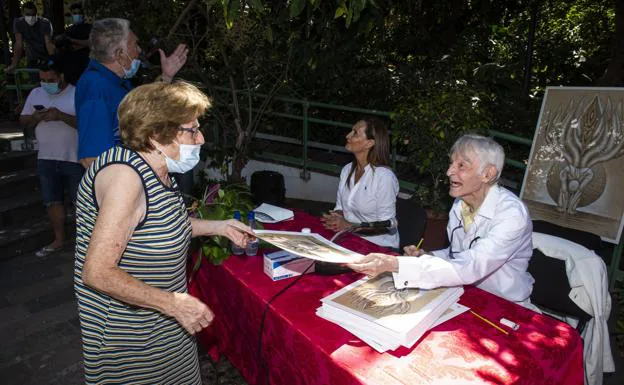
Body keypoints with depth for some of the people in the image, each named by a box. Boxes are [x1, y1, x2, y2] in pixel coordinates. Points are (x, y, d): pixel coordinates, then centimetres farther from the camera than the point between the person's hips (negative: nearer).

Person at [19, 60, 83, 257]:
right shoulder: (35, 94, 9)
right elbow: (23, 120, 12)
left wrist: (61, 116, -26)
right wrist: (36, 117, -9)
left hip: (74, 158, -5)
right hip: (46, 159, 5)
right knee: (53, 201, 12)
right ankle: (59, 239, 26)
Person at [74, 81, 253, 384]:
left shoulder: (157, 171, 0)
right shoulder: (125, 175, -29)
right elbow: (96, 273, -30)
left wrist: (218, 227, 7)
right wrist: (175, 303, -26)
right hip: (126, 328, -8)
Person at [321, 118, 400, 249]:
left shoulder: (384, 177, -16)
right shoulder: (347, 170, 6)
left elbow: (387, 224, -14)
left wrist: (349, 226, -21)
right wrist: (334, 219, -8)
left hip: (378, 245, -6)